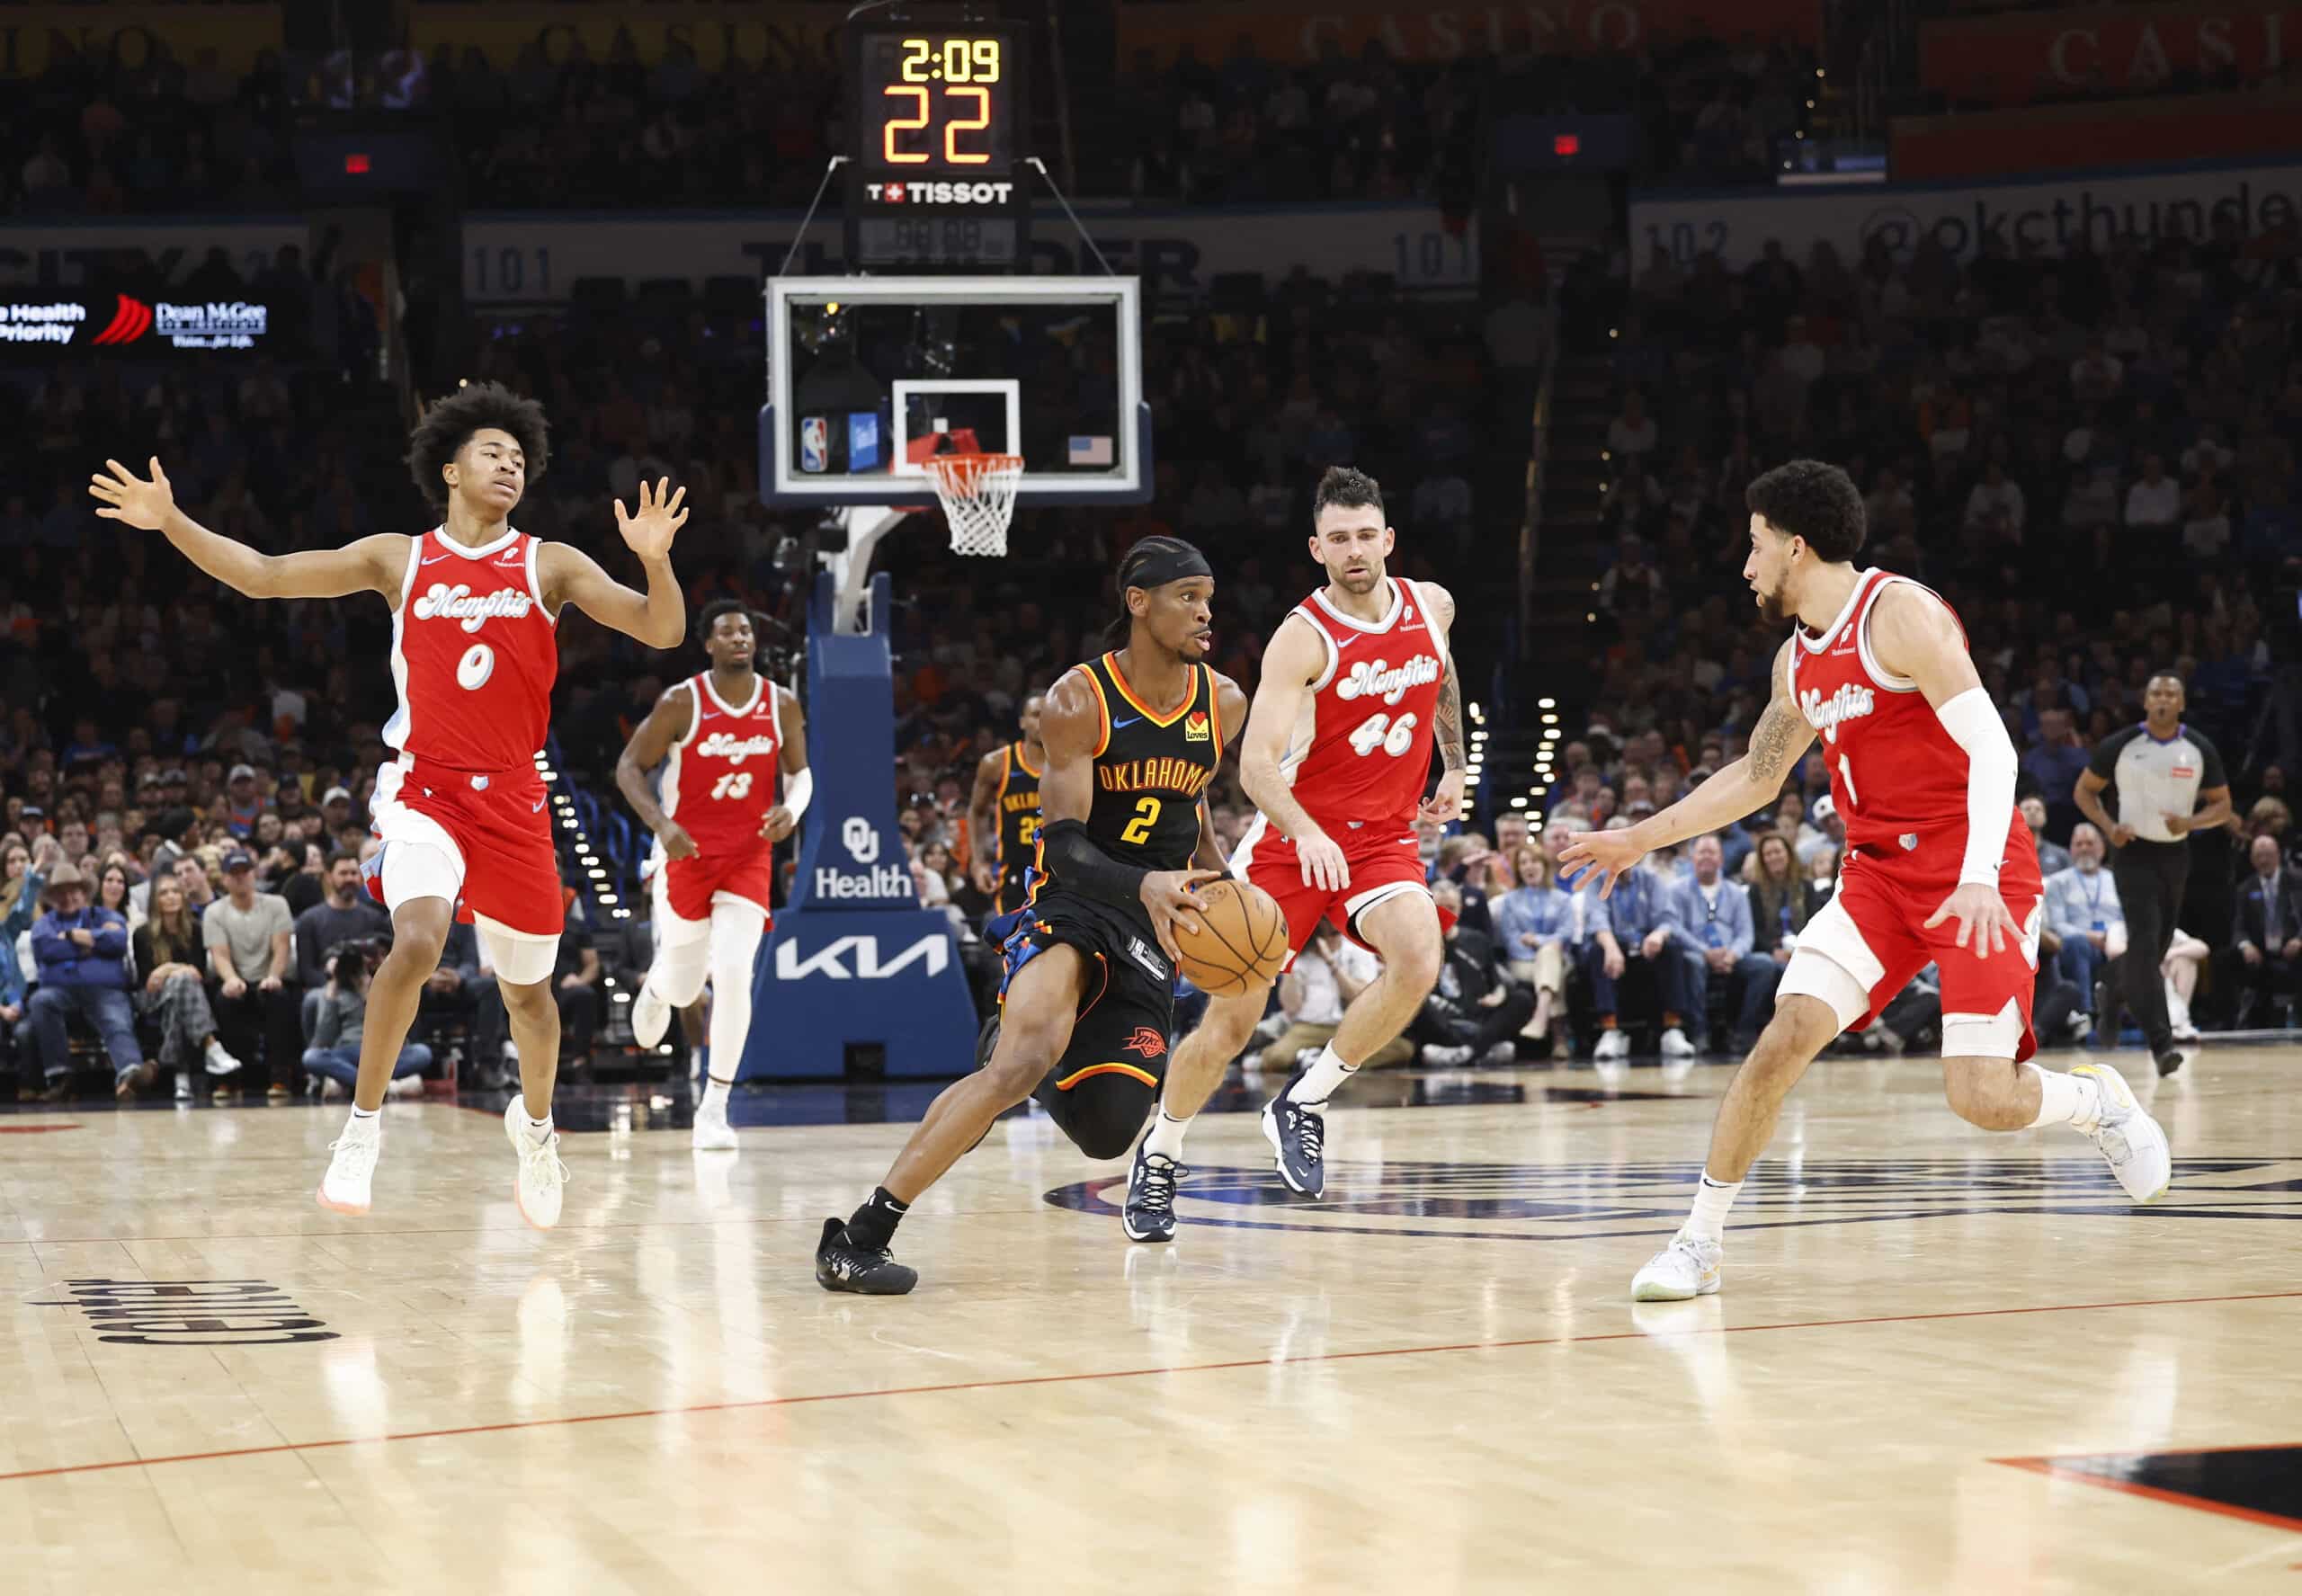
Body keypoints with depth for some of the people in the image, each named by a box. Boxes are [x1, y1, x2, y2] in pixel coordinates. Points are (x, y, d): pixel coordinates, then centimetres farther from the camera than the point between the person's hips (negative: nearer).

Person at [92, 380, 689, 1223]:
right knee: (417, 939, -28)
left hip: (513, 799, 1)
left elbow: (662, 632, -7)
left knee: (527, 988, 11)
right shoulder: (398, 559, 4)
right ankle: (363, 1128, -14)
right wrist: (171, 522, -7)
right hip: (424, 788, -1)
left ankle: (534, 1122, 41)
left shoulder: (551, 565, 2)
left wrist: (655, 558, -27)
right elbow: (264, 575, 4)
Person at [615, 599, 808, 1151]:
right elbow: (629, 767, -7)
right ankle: (656, 985, 53)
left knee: (733, 975, -16)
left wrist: (792, 808, -12)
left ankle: (713, 1111, -8)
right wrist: (661, 823, -22)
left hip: (749, 856, 1)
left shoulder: (781, 705, -2)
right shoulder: (681, 703, -11)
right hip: (687, 851, -1)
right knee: (683, 987, 10)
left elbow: (800, 772, 10)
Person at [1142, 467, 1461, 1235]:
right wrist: (1305, 832, -44)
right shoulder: (1303, 639, -18)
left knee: (1419, 962, -27)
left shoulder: (1432, 607, -1)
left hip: (1384, 838, 3)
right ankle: (1158, 1157, 23)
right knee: (1231, 1017, -2)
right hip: (1291, 836, -3)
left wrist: (1455, 764, 23)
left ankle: (1304, 1102, -9)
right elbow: (1256, 761, -28)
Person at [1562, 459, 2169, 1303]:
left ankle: (2097, 1099, 19)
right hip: (1879, 872, 6)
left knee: (1982, 1099, -15)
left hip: (1978, 875, -6)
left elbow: (1991, 747, -21)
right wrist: (1639, 838, 25)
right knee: (1783, 1039, -11)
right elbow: (1756, 775, 26)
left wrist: (1978, 878, -32)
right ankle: (1698, 1242, -3)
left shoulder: (1900, 614, -15)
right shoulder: (1797, 661, 10)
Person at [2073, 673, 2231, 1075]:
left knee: (2160, 946, 13)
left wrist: (2189, 822, -15)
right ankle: (2162, 1042, -23)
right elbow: (2085, 790, 4)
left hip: (2175, 855, 4)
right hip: (2134, 852, -4)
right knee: (2146, 944, -17)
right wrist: (2109, 826, -13)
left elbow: (2222, 805, 6)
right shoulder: (2120, 745, -6)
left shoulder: (2199, 749, -1)